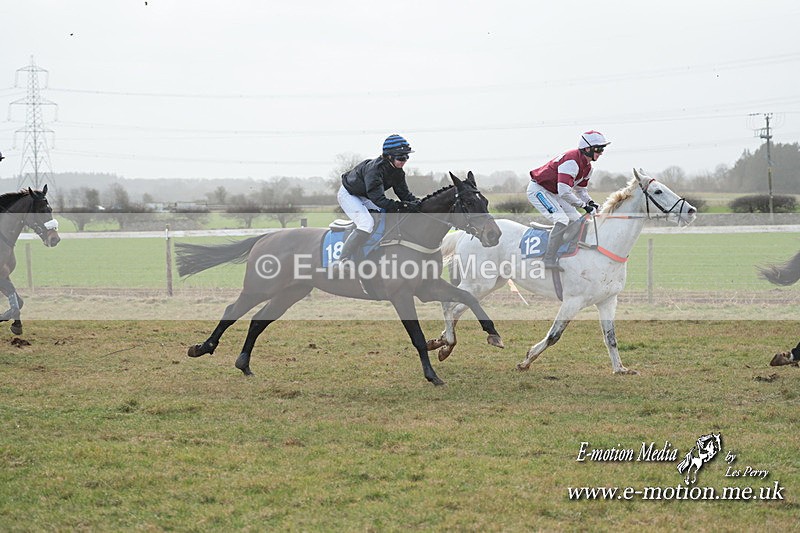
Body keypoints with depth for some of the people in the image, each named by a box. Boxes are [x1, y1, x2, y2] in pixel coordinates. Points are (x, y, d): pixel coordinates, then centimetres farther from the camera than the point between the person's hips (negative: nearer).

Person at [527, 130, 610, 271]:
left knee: (577, 220, 7)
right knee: (562, 220, -24)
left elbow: (580, 190, 16)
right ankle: (549, 259, -29)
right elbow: (564, 192, -35)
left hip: (553, 193, 11)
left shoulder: (587, 167, 4)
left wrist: (590, 202, -4)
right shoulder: (571, 161, -29)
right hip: (538, 189, -11)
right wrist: (583, 205, -27)